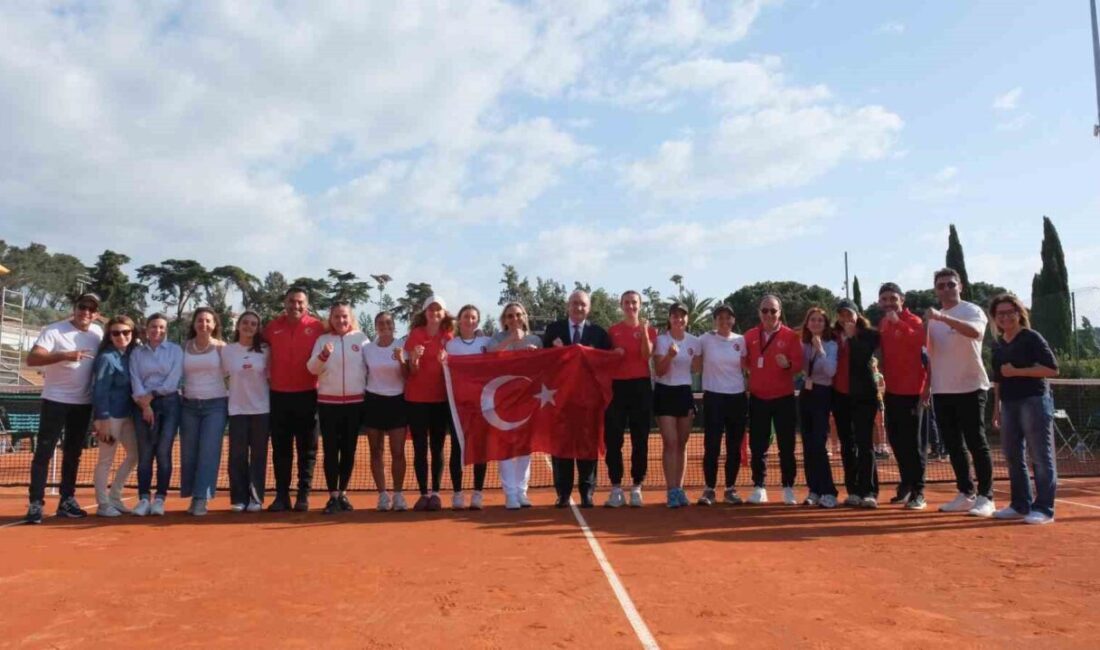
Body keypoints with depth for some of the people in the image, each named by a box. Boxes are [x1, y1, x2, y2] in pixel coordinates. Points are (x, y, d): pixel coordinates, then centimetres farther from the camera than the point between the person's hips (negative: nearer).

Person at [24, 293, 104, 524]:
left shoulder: (98, 332, 4)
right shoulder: (54, 330, -11)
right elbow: (32, 359, -22)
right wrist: (64, 355, -36)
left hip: (83, 402, 5)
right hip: (56, 400, -5)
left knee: (74, 453, 11)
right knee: (44, 451, -5)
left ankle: (67, 501, 19)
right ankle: (36, 503, -1)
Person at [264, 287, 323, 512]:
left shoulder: (316, 327, -3)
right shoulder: (272, 327, 5)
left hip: (307, 394, -2)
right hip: (279, 395, 3)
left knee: (307, 447, 5)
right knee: (280, 448, 8)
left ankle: (303, 494, 13)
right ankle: (281, 495, 16)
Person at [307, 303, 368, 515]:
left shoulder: (361, 338, 5)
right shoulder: (322, 339, 5)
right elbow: (312, 368, -5)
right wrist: (323, 355, -24)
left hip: (355, 401, 1)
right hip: (328, 402, 0)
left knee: (349, 449, 7)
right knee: (330, 449, 0)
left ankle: (343, 493, 18)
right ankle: (333, 495, 5)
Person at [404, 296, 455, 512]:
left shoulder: (449, 336, 4)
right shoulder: (415, 335, 0)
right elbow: (412, 371, -1)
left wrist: (446, 360, -14)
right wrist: (414, 359, -23)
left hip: (441, 398, 1)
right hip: (416, 398, -1)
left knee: (437, 447, 4)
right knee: (420, 448, 1)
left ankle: (435, 493, 8)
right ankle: (423, 494, 6)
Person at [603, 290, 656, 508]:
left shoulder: (649, 329, 5)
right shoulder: (612, 330, 9)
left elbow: (647, 355, -12)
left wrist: (643, 331, -23)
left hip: (640, 386, -1)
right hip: (616, 386, 1)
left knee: (640, 439, 2)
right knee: (613, 439, -2)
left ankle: (636, 487, 10)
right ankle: (616, 488, 6)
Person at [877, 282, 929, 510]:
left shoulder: (913, 320, -9)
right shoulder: (882, 324, 12)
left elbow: (919, 340, -30)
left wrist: (898, 322, -35)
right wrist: (883, 376, 9)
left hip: (910, 389, -7)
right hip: (891, 389, 7)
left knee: (912, 441, -4)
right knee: (895, 439, 13)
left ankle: (918, 492, 3)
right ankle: (906, 485, 27)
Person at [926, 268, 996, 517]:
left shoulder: (972, 310, -5)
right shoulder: (933, 317, 13)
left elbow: (976, 332, -29)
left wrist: (942, 317, -40)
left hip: (970, 387, -6)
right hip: (942, 390, 6)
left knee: (976, 443, -3)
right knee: (953, 445, 9)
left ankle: (985, 497, 4)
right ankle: (966, 494, 17)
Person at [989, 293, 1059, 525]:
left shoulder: (1032, 338, -5)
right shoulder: (998, 345, 14)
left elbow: (1052, 369, -12)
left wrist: (1017, 371, -16)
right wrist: (997, 407, 16)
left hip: (1034, 401, -7)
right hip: (1009, 404, 7)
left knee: (1041, 457, -4)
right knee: (1013, 457, 10)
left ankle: (1044, 508, 3)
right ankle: (1021, 505, 20)